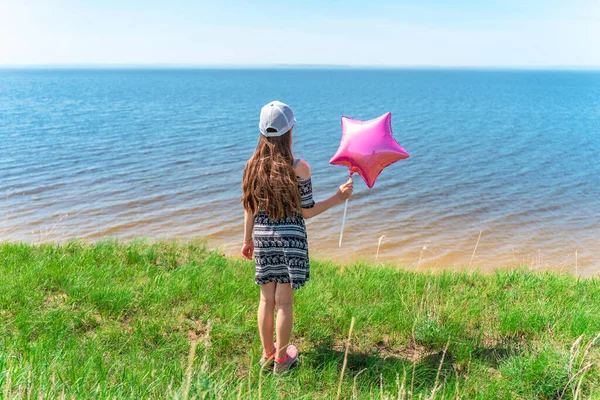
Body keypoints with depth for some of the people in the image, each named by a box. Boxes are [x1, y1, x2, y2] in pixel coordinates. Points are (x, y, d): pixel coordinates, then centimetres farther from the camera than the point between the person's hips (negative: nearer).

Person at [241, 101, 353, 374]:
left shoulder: (252, 166, -1)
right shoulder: (298, 167, -13)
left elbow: (249, 209, 5)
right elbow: (306, 211, -9)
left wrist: (247, 240, 16)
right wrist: (338, 198, 0)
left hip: (262, 238, 4)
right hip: (291, 238, -4)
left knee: (266, 299, 15)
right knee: (284, 301, 7)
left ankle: (267, 354, 29)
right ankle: (281, 359, 20)